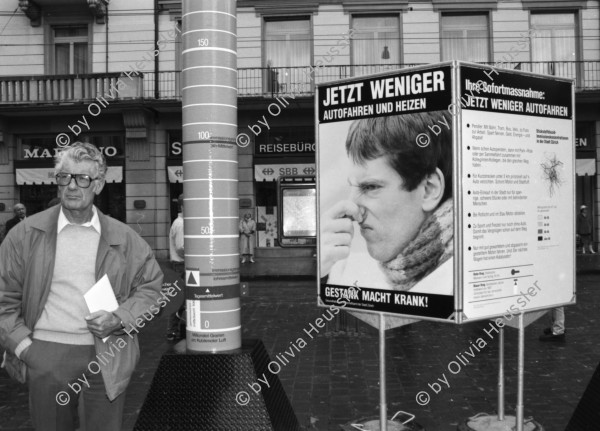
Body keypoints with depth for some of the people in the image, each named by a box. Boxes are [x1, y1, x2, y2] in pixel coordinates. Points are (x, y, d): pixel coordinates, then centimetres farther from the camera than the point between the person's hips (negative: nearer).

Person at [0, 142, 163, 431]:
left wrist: (119, 318, -8)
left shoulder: (124, 238, 1)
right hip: (45, 355, 0)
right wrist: (23, 346, -7)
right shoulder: (26, 234, -2)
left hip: (106, 356, 1)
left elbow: (151, 285, 7)